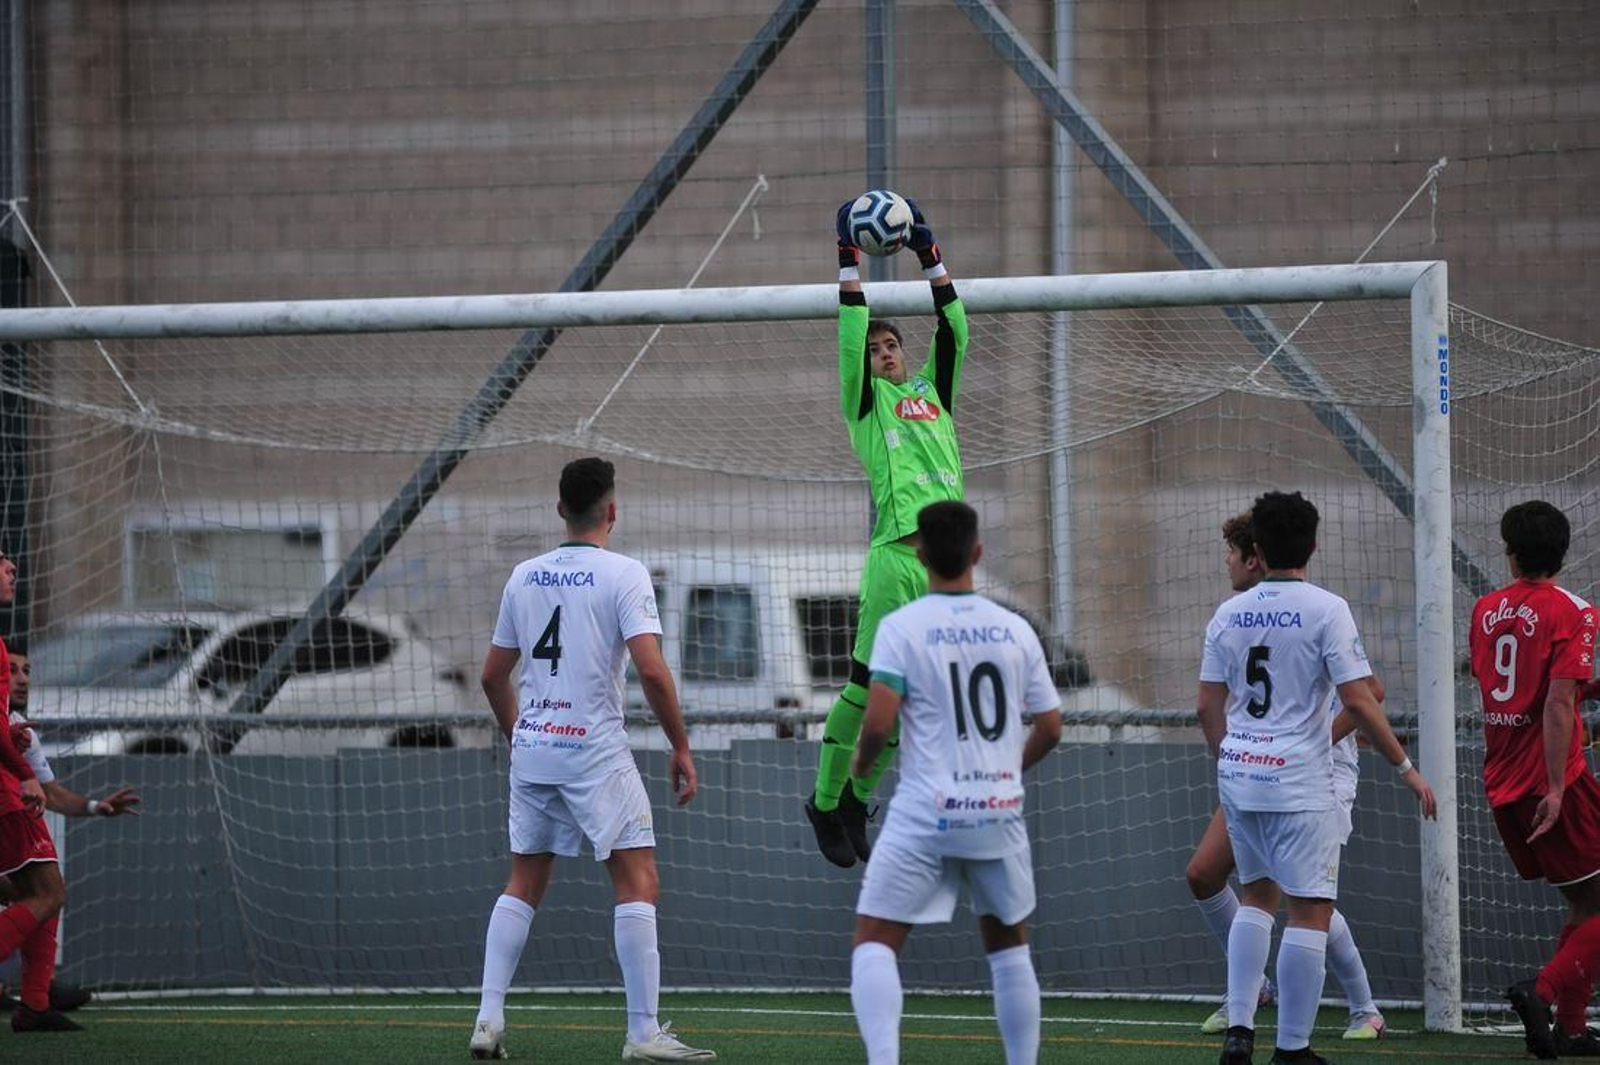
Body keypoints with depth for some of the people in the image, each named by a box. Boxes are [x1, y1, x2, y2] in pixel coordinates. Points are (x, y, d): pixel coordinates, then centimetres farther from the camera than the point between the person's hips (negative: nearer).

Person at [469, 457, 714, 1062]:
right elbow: (651, 670, -17)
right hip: (595, 751, -6)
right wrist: (681, 748, -8)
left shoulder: (524, 576, 10)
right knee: (637, 881, -3)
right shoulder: (623, 575, -8)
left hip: (532, 746, 6)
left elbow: (493, 676, 15)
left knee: (524, 883, 14)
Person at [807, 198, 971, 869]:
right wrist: (849, 264, -3)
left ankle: (857, 796, 21)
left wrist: (931, 258, 13)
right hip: (896, 554, -5)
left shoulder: (933, 391, 22)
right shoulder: (865, 401, 9)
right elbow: (850, 340, -3)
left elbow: (954, 331, 16)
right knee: (869, 684, -7)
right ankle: (825, 800, 5)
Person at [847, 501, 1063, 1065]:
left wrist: (862, 760, 7)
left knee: (874, 942, 0)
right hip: (1000, 810, 3)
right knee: (1008, 944, 19)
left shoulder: (901, 627, -7)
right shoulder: (1015, 630, 5)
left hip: (926, 813, -3)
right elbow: (1050, 726, 9)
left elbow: (878, 722, -15)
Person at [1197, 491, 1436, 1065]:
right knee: (1310, 910, -1)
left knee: (1257, 895, 20)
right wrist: (1405, 767, -5)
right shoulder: (1325, 609, -9)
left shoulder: (1228, 614, 6)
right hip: (1298, 780, -6)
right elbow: (1358, 701, -13)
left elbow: (1208, 706, 9)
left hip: (1238, 774, 6)